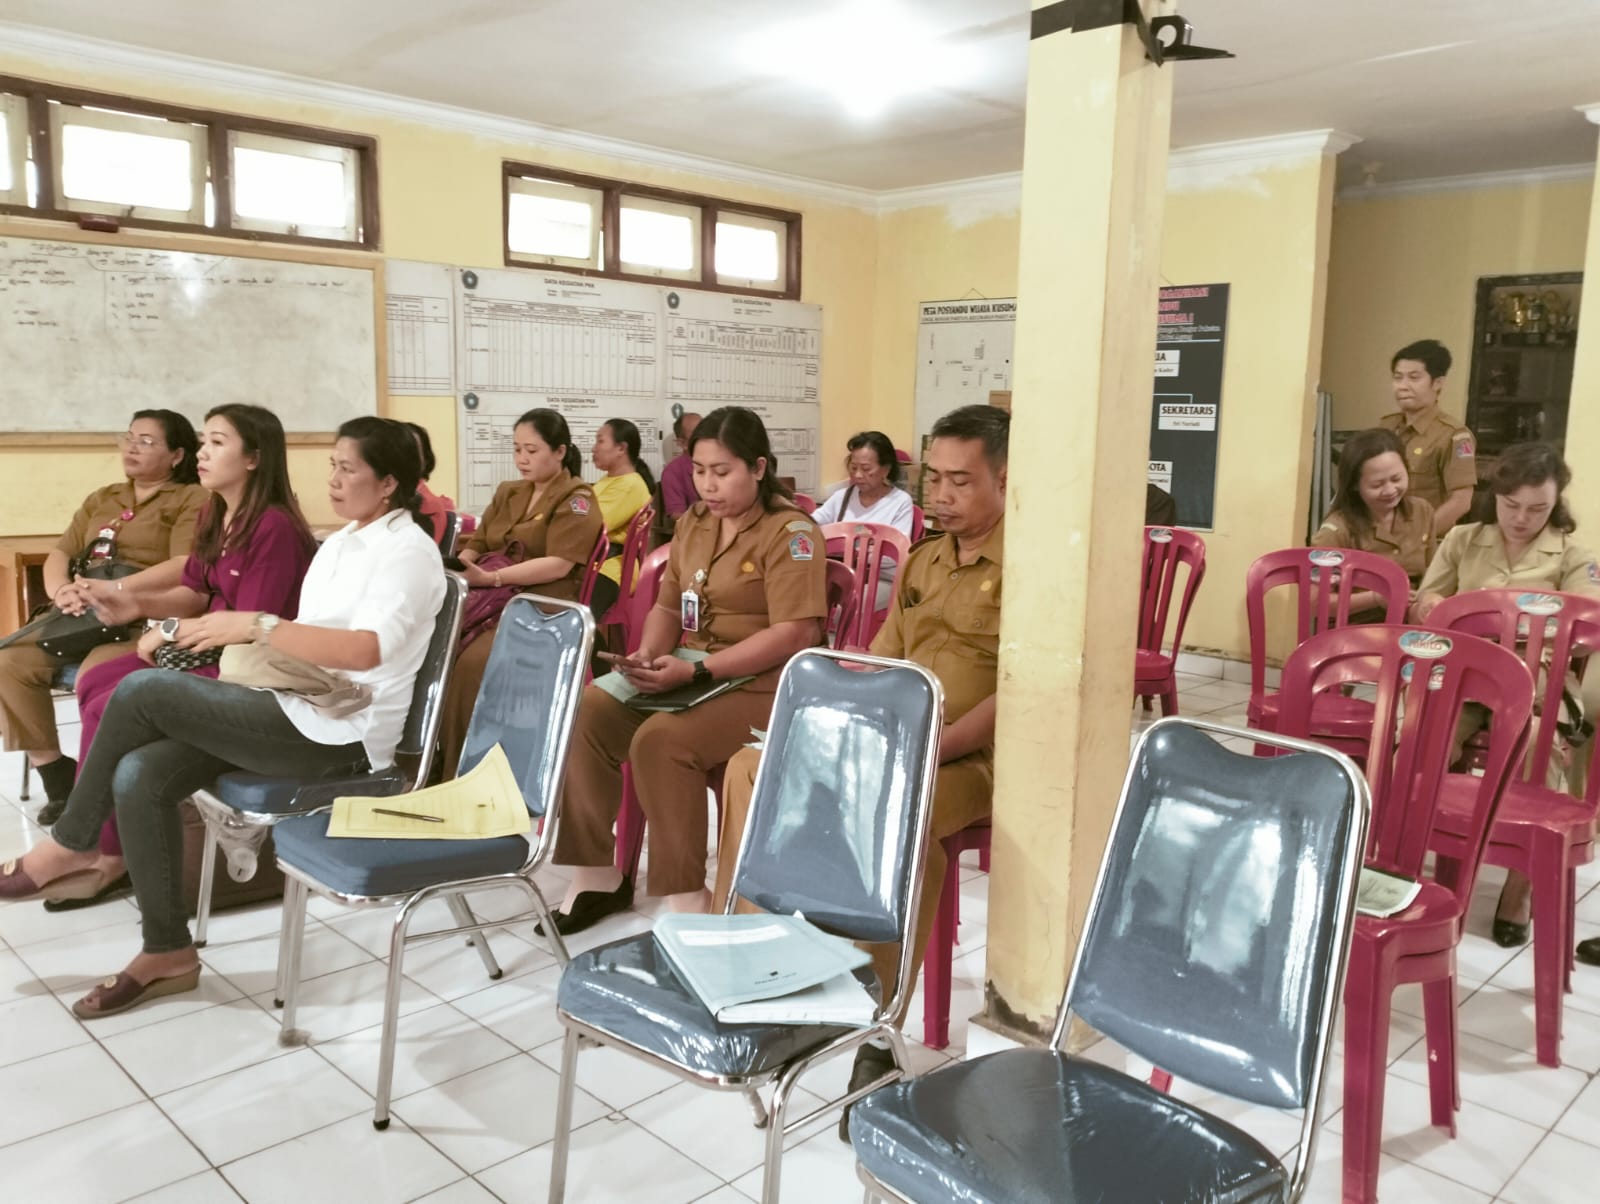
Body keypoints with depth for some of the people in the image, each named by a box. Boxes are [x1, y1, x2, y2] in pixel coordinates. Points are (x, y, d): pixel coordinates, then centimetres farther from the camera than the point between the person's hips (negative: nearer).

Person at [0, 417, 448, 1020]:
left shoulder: (408, 551, -11)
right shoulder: (340, 541, 18)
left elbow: (365, 649, -26)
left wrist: (256, 625, -25)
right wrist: (252, 636, 3)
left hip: (340, 732, -9)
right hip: (300, 710, 9)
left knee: (140, 691, -14)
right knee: (138, 776, -10)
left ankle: (71, 847, 6)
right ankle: (167, 952, 1)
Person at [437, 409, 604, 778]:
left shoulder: (577, 500, -3)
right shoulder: (507, 493, 20)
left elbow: (559, 564, -15)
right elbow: (477, 544, 17)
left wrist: (492, 577, -23)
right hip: (492, 598, 7)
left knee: (473, 662, -30)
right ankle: (433, 762, -12)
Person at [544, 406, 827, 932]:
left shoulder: (791, 532, -11)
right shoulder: (694, 521, 12)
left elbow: (793, 635, -20)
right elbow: (668, 606, 17)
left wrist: (696, 671, -25)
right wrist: (648, 656, -6)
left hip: (764, 684, -7)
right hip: (691, 674, 7)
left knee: (661, 739, -31)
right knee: (586, 712, -13)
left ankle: (687, 899, -17)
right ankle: (596, 872, -1)